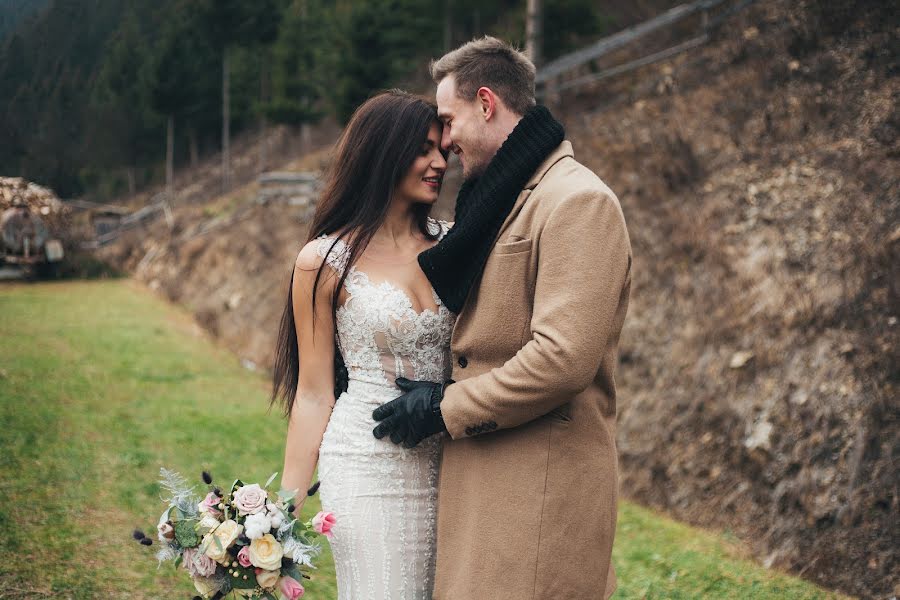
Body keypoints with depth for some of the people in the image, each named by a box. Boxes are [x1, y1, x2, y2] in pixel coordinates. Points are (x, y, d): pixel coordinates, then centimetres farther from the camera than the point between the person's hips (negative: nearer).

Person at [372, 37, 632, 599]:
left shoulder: (578, 201, -13)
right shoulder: (500, 199, 18)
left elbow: (563, 358, -22)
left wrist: (447, 407, -13)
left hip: (542, 485, -9)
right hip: (485, 477, 9)